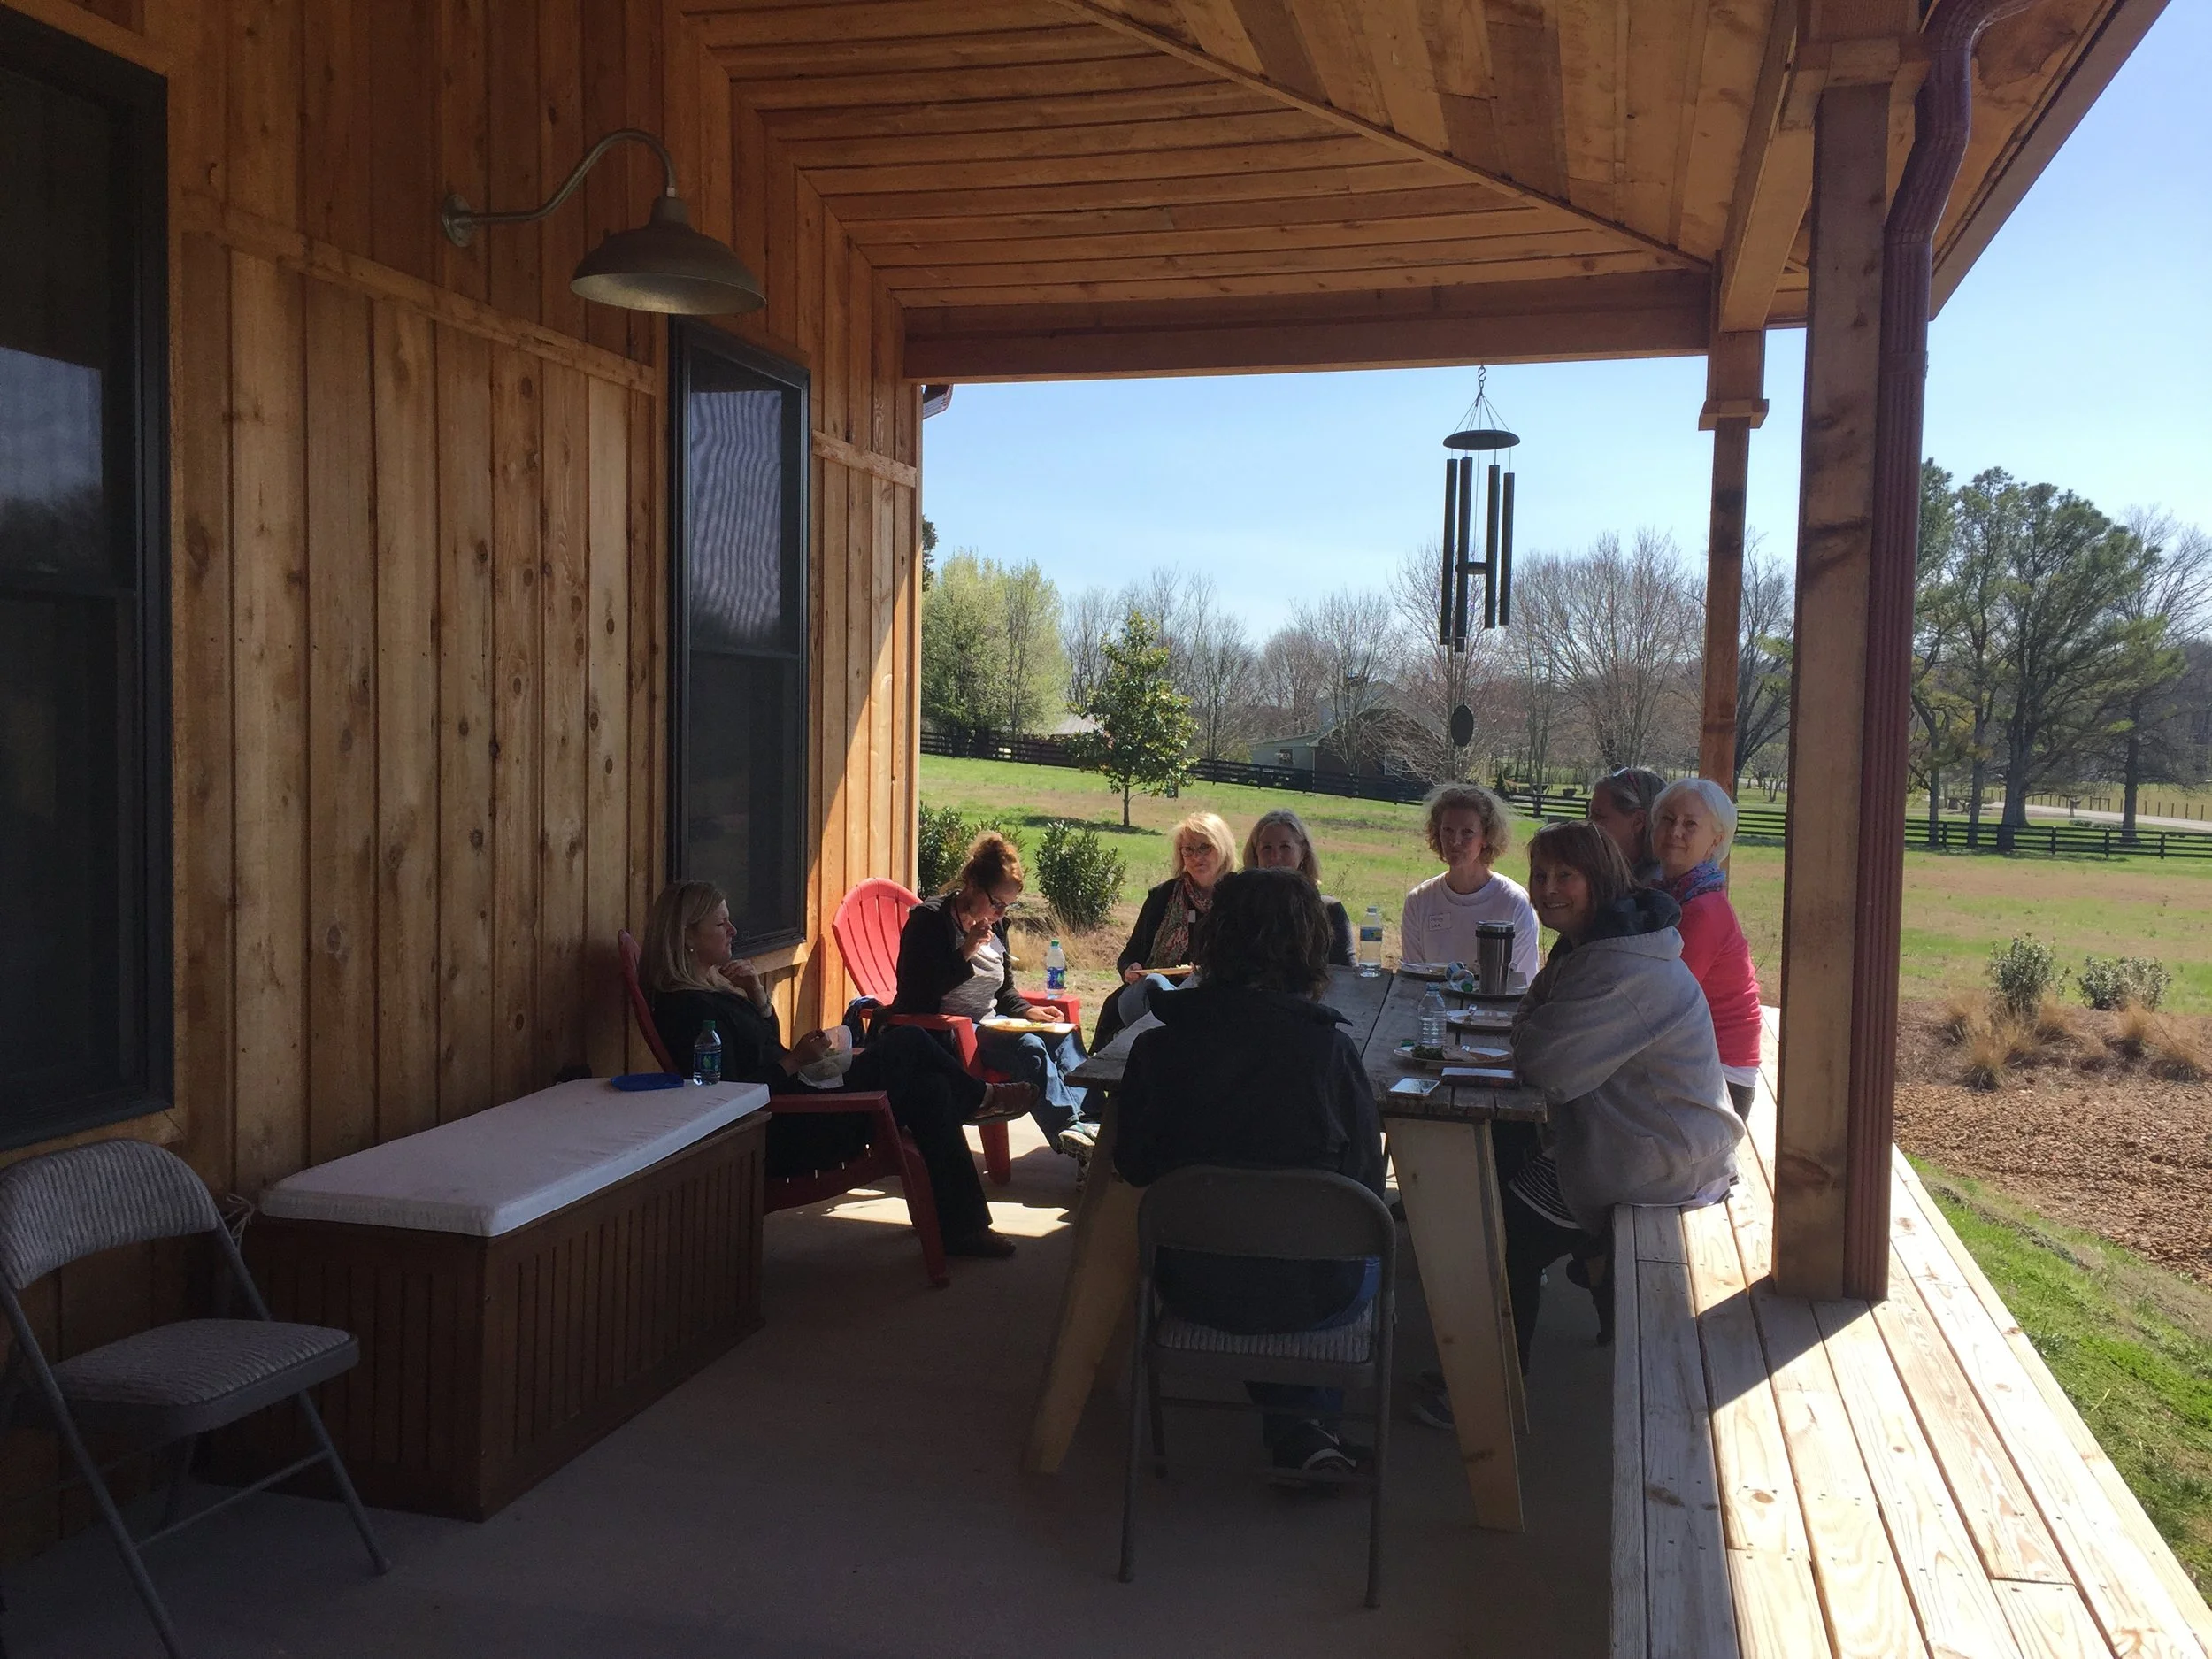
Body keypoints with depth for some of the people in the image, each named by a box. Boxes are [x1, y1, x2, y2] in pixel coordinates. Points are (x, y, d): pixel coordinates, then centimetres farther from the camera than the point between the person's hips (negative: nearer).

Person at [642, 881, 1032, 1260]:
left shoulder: (710, 988, 10)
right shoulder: (688, 1009, -21)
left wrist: (759, 999, 1)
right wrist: (795, 1062, -22)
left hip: (793, 1105, 11)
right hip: (779, 1140, -11)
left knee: (929, 1089, 4)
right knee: (908, 1042, -7)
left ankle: (963, 1226, 14)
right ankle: (981, 1098, 25)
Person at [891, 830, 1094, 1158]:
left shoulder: (994, 923, 12)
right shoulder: (929, 919, -11)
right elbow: (917, 997, -20)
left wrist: (1027, 1012, 0)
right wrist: (965, 953, -24)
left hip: (988, 1025, 9)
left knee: (1064, 1036, -9)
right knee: (1028, 1048, -29)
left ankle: (1086, 1121, -24)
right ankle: (1068, 1130, -32)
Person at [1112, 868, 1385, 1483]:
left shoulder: (1159, 1045, -14)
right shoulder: (1328, 1047, -19)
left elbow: (1132, 1167, -1)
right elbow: (1366, 1183, -9)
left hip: (1194, 1286, 2)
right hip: (1309, 1295, -1)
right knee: (1367, 1259, 31)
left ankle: (1294, 1432, 35)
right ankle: (1307, 1421, 36)